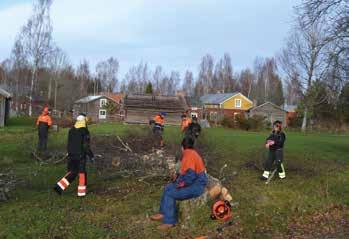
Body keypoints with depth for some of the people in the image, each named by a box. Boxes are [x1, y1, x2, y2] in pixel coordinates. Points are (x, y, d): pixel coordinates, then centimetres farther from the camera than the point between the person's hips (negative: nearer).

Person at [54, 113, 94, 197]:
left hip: (71, 155, 6)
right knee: (82, 174, 8)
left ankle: (59, 186, 2)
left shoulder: (71, 130, 5)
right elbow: (86, 146, -16)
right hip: (81, 156, -5)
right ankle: (81, 192, 14)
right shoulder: (84, 131, -14)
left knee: (72, 172, 16)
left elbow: (69, 144, 12)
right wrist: (91, 156, -7)